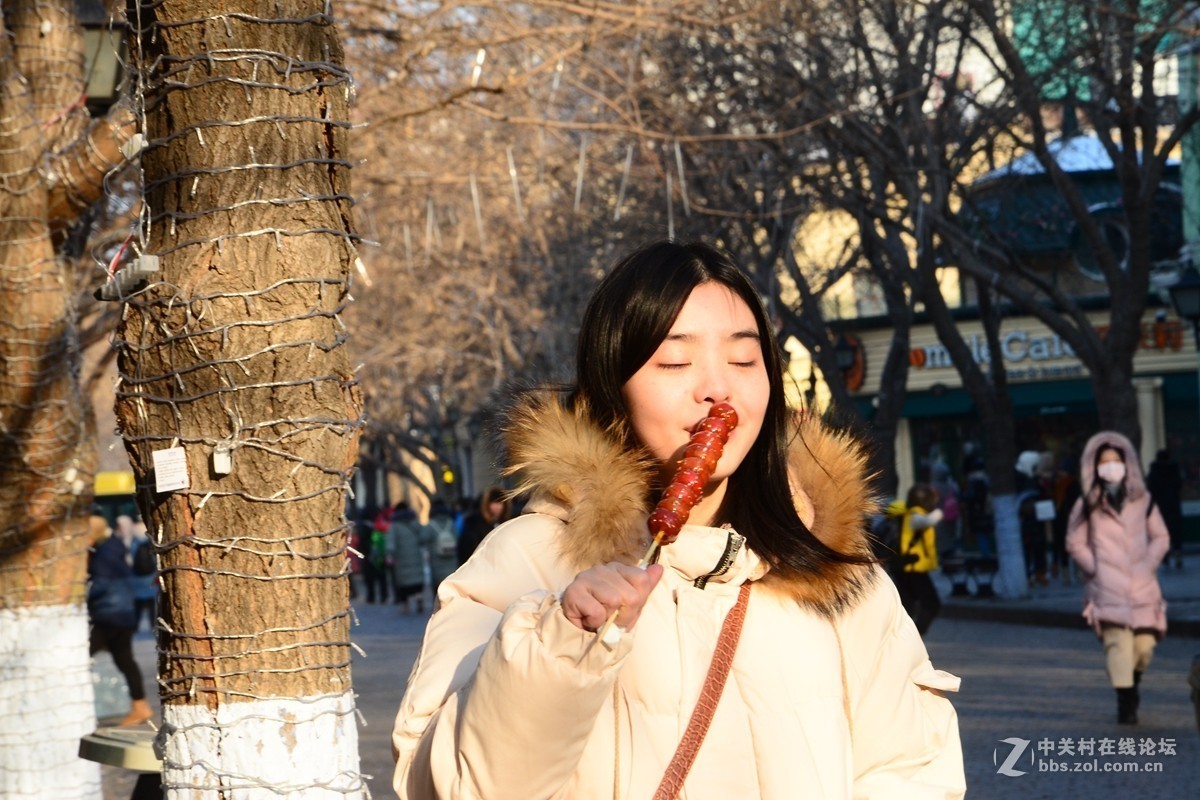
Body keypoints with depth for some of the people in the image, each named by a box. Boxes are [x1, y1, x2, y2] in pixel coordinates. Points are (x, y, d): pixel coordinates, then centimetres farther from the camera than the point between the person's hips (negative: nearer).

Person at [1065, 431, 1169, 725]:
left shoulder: (1142, 500, 9)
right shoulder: (1088, 505, 4)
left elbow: (1160, 538, 13)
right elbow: (1075, 542, 7)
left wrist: (1148, 565, 0)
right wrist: (1094, 569, -3)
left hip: (1142, 587, 2)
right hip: (1107, 589, -2)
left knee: (1144, 643, -2)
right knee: (1118, 642, -14)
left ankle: (1133, 682, 28)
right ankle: (1125, 700, -8)